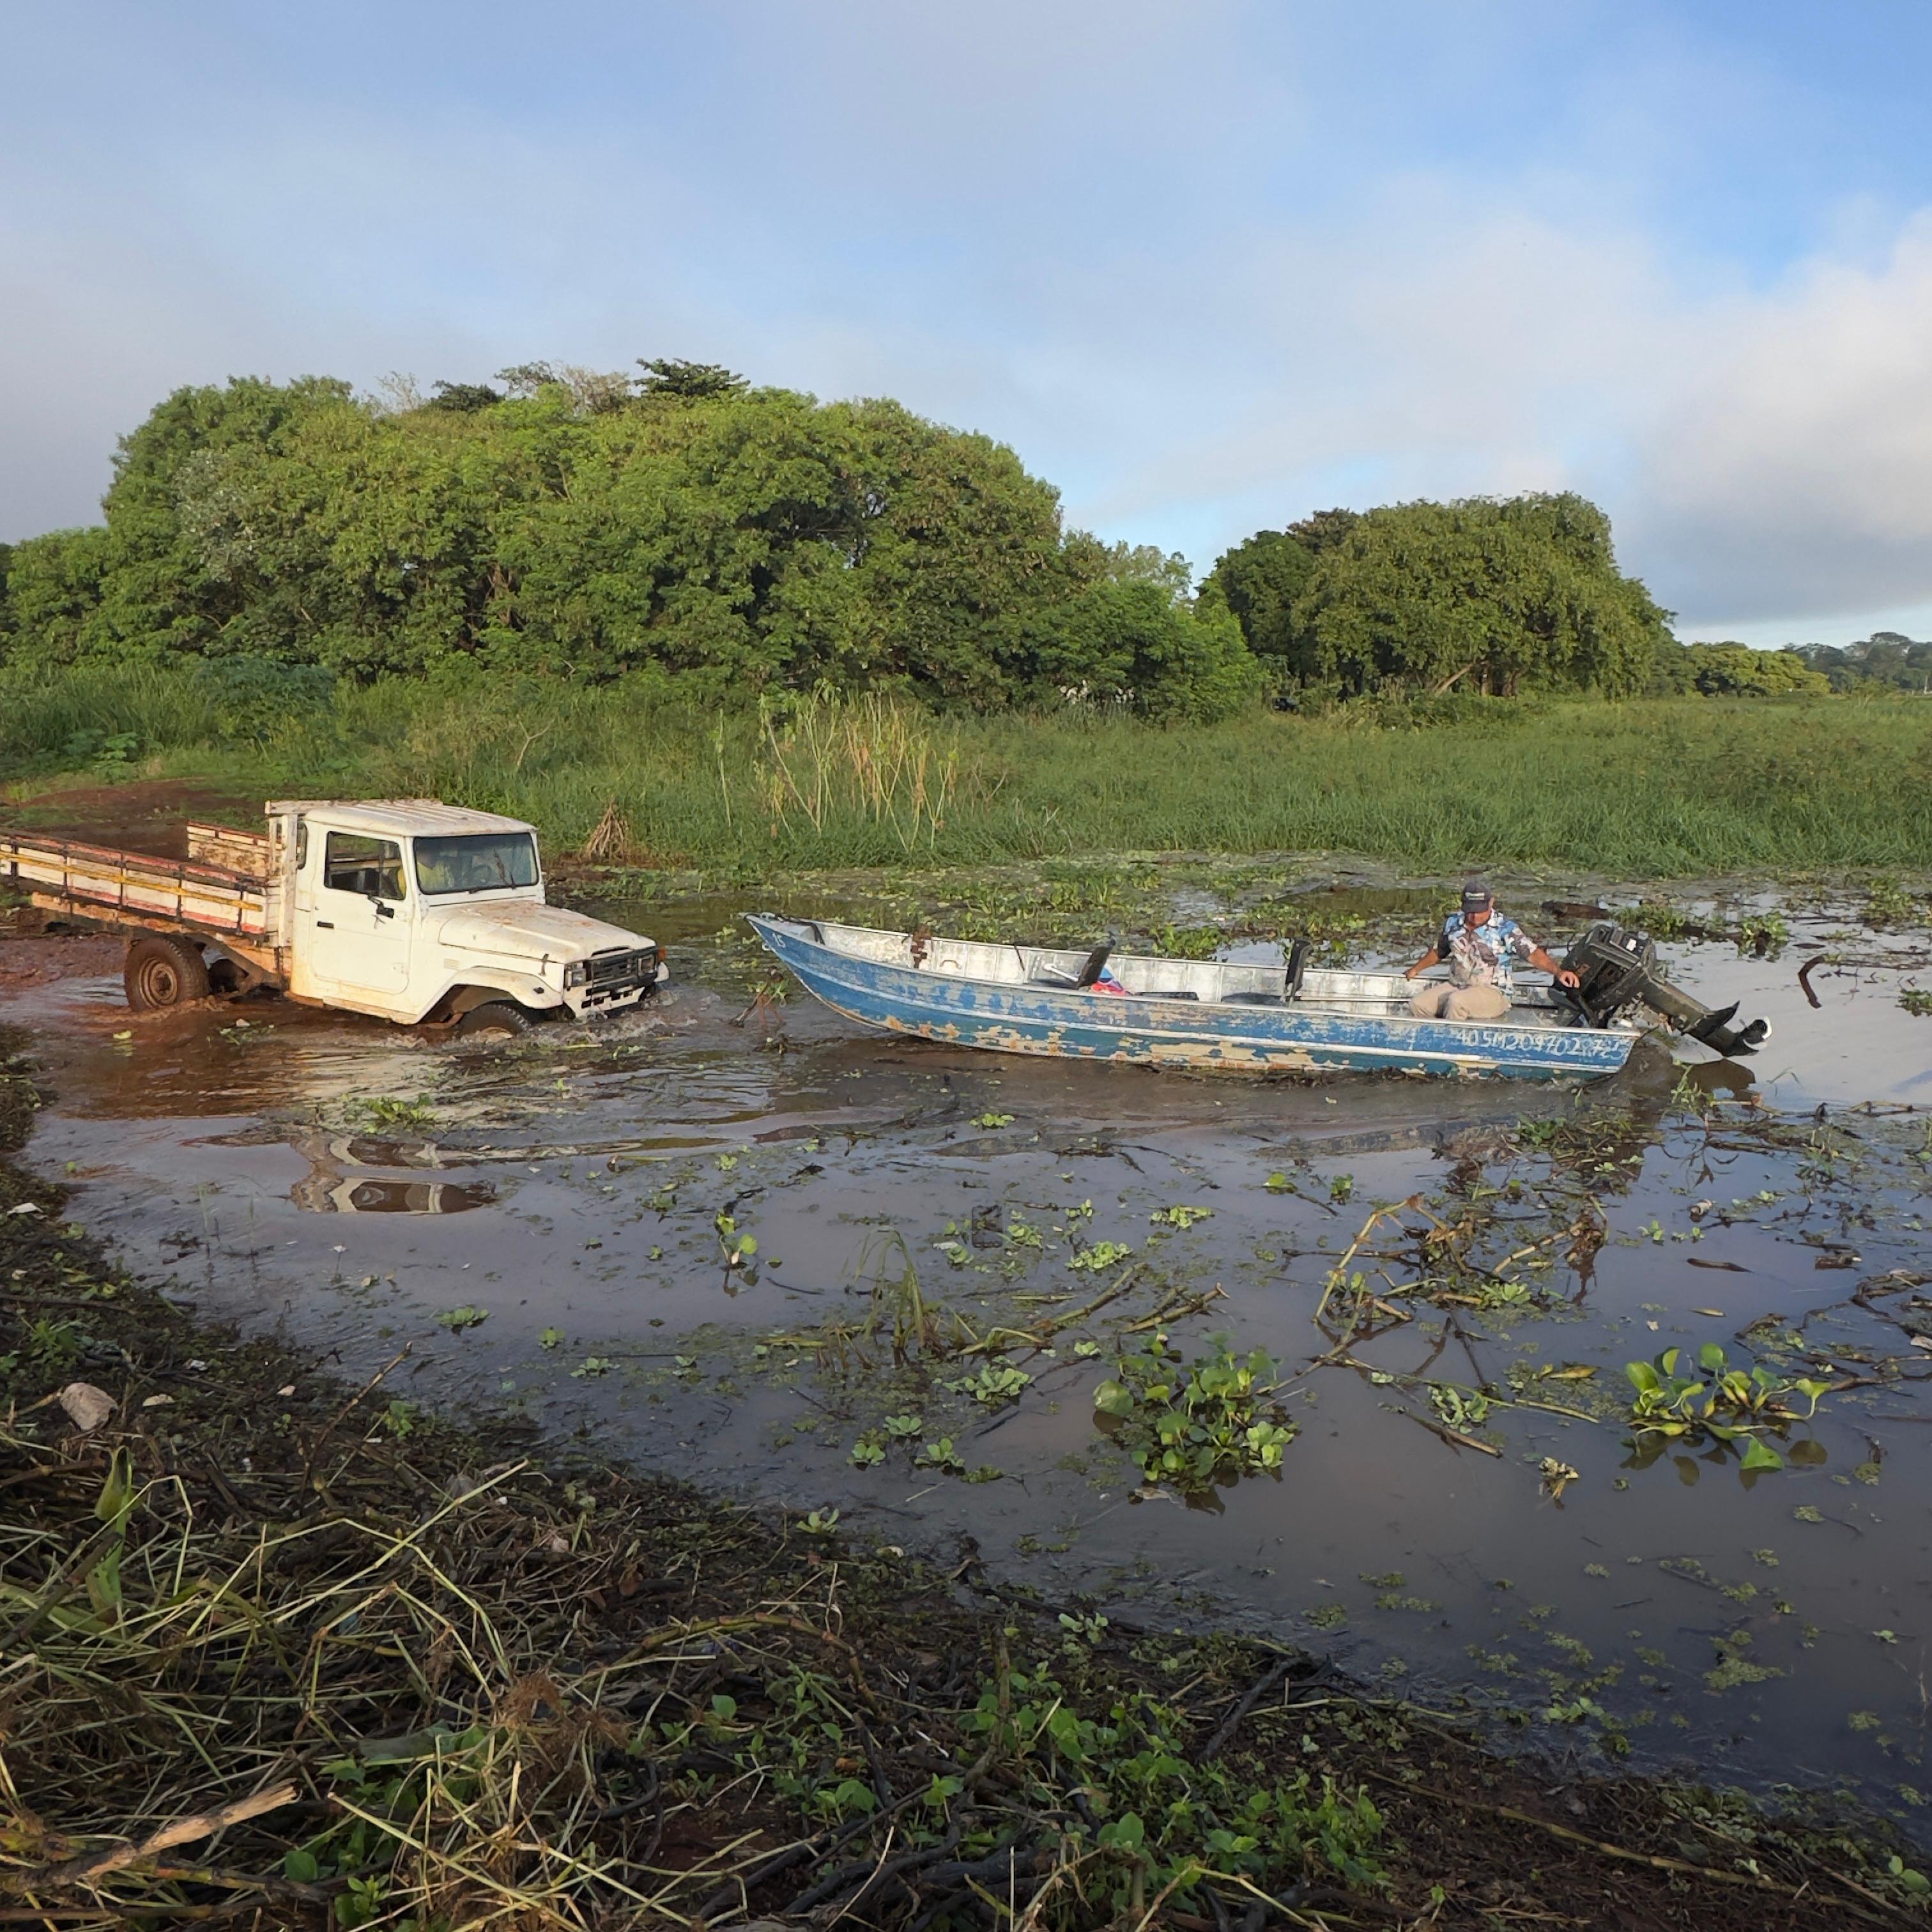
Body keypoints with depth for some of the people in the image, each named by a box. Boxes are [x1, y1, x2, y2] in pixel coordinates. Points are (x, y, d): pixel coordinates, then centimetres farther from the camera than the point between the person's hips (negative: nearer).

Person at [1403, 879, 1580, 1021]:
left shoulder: (1505, 929, -8)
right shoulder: (1453, 923, 8)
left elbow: (1533, 953, -17)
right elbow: (1438, 952, 25)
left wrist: (1558, 972, -32)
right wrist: (1415, 969, 35)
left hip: (1492, 992, -5)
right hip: (1455, 987, 5)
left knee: (1456, 1001, -35)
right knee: (1417, 1005, -17)